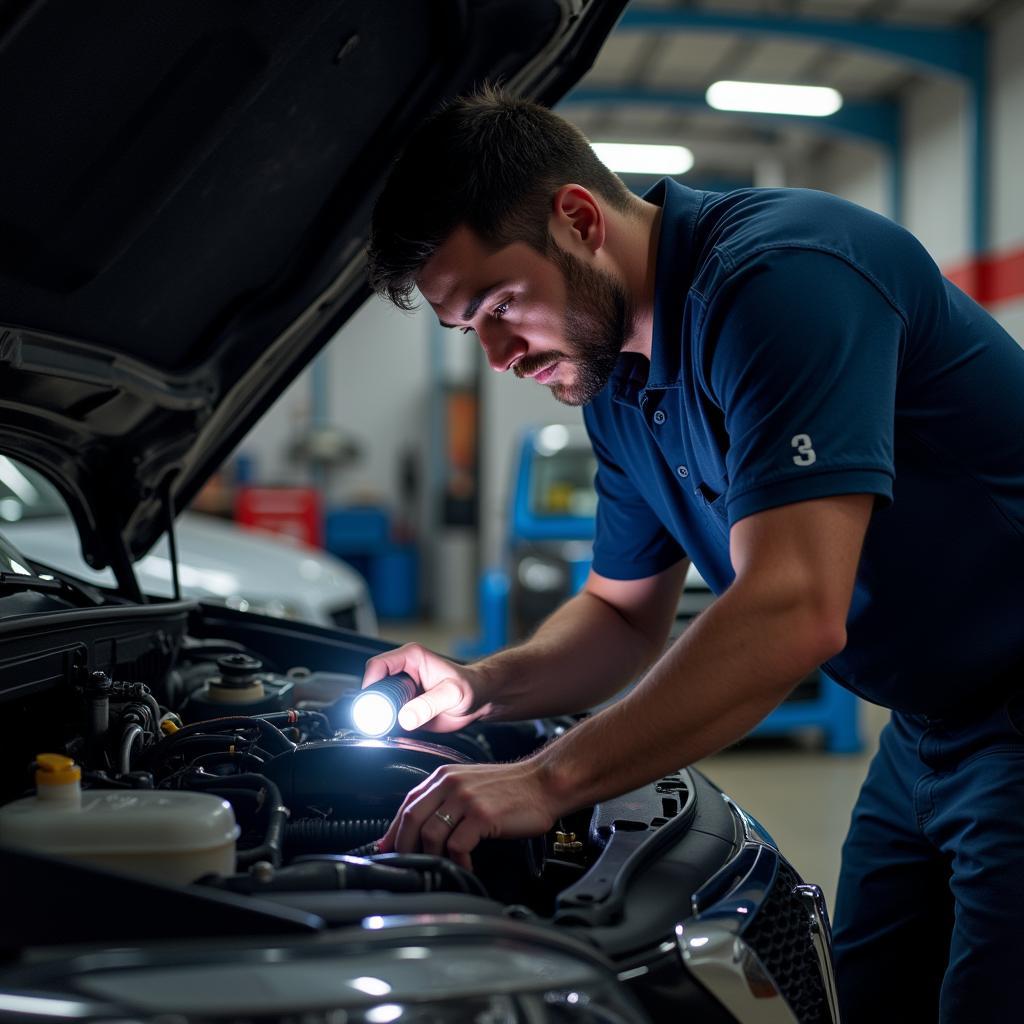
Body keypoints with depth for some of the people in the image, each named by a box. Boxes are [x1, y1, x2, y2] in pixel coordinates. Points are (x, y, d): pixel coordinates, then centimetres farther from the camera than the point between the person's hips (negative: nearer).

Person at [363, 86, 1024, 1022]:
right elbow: (626, 617, 16)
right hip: (925, 732, 9)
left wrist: (549, 780, -33)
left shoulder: (781, 273, -26)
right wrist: (481, 689, -3)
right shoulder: (622, 381, 5)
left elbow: (793, 615, -35)